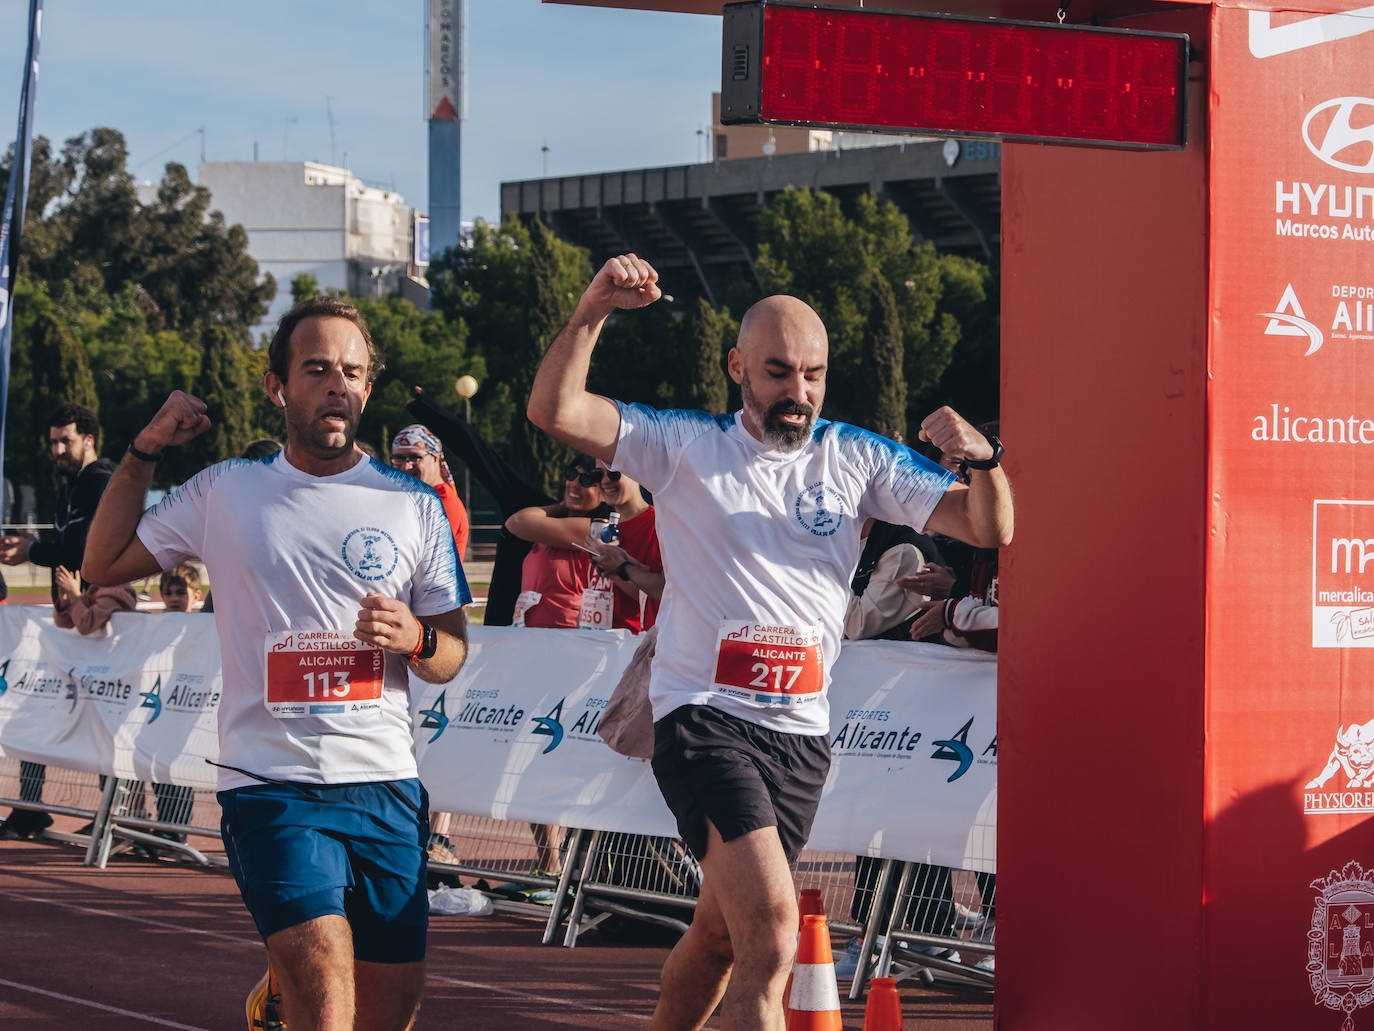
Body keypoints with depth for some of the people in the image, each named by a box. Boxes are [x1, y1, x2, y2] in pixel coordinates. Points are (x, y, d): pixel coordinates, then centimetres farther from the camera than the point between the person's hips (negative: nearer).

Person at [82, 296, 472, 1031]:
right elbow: (103, 566, 14)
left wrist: (413, 639, -12)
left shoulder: (415, 505, 7)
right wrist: (144, 452, 7)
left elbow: (452, 654, 11)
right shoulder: (224, 492, 7)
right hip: (272, 785, -3)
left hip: (386, 785, 3)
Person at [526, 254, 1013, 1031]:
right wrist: (593, 311, -23)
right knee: (772, 927, -22)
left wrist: (985, 460, -17)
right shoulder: (685, 447, 2)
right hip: (704, 719, -4)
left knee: (723, 935, 16)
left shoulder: (856, 459, 8)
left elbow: (990, 529, 4)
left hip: (803, 731, 5)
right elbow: (555, 411, -9)